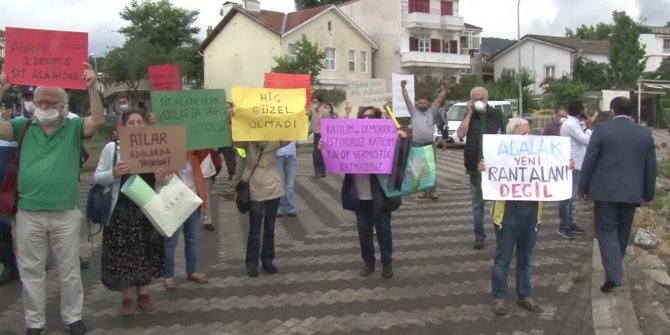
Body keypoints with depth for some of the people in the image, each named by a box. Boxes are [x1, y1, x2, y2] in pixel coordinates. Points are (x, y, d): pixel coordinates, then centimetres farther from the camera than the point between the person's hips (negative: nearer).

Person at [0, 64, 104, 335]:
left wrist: (91, 87, -27)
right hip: (28, 213, 1)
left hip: (66, 213, -1)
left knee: (69, 271, 12)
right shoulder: (24, 127, 5)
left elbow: (98, 121, -15)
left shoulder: (73, 128, 1)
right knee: (31, 272, 11)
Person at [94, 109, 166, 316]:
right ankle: (126, 297, 15)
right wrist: (114, 174, -23)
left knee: (146, 250, 7)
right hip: (121, 208, -2)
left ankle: (143, 293, 22)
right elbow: (97, 177, -3)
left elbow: (161, 176, 12)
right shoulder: (112, 147, -2)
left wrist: (163, 178, -12)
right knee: (122, 251, 1)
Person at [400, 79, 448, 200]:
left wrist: (445, 89, -12)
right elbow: (407, 100, 1)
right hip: (416, 145, 1)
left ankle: (432, 191, -1)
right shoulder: (414, 112, 7)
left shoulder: (431, 111, 7)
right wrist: (403, 87, -8)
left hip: (430, 144, 0)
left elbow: (439, 100, 0)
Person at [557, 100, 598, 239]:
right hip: (571, 166, -10)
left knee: (570, 197, 16)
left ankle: (569, 223, 25)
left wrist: (588, 125, 9)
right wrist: (589, 126, -9)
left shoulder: (574, 123, 14)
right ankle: (563, 227, 2)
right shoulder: (570, 124, -19)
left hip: (575, 165, 10)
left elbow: (583, 140, 17)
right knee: (567, 197, -4)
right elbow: (587, 140, -22)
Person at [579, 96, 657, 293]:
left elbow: (589, 162, -7)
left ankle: (613, 274, -11)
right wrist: (648, 193, 16)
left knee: (606, 231, 2)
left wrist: (583, 188, 2)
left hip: (605, 191, -3)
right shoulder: (646, 133, 3)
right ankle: (615, 269, 31)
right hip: (631, 192, 3)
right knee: (622, 232, 17)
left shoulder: (602, 130, -7)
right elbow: (651, 166, 7)